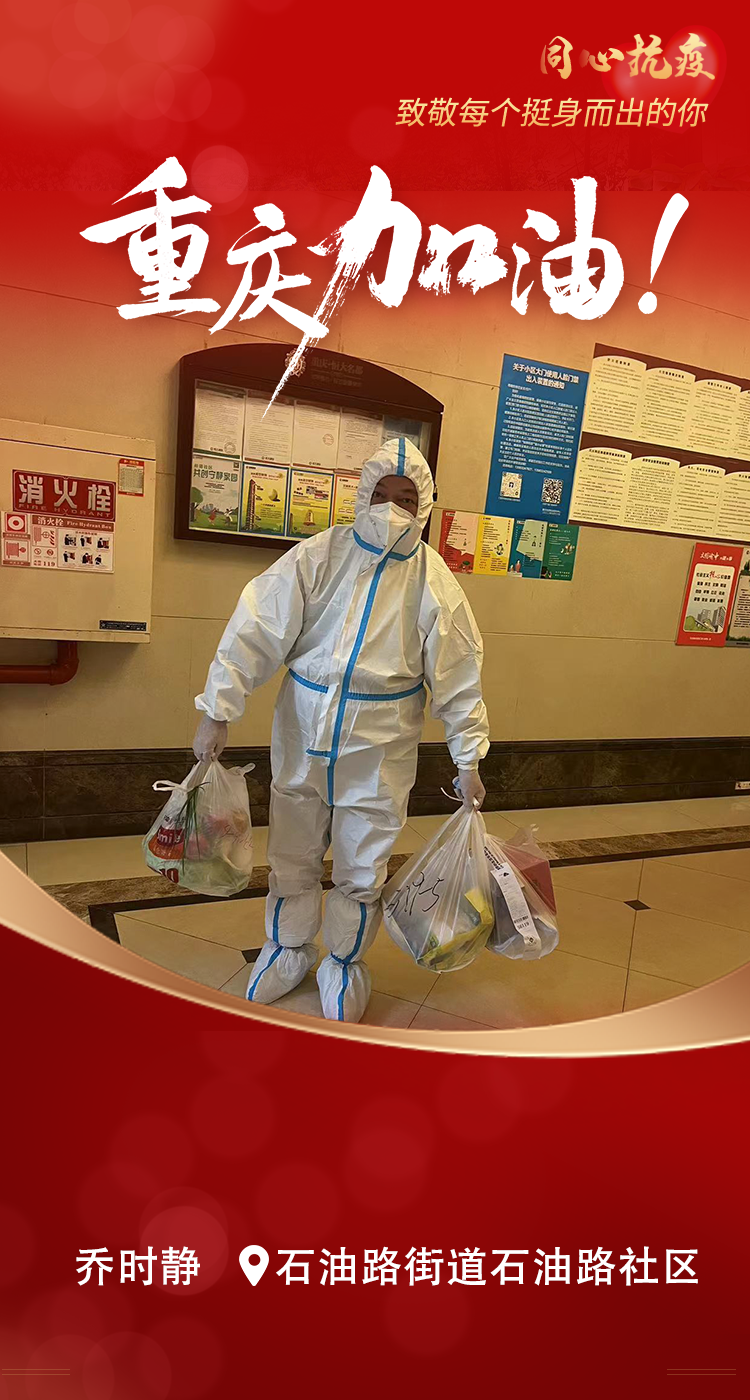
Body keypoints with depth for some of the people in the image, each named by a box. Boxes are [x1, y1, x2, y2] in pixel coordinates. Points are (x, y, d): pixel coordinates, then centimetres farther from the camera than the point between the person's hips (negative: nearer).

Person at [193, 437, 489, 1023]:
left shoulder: (433, 579, -5)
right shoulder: (318, 556, -6)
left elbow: (459, 675, -1)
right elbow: (257, 630, -7)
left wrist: (469, 759, 0)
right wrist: (218, 710, -10)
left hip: (379, 749, -1)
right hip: (303, 733, 1)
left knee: (362, 868, 11)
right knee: (293, 854, 16)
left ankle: (345, 962, 37)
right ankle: (288, 949, 41)